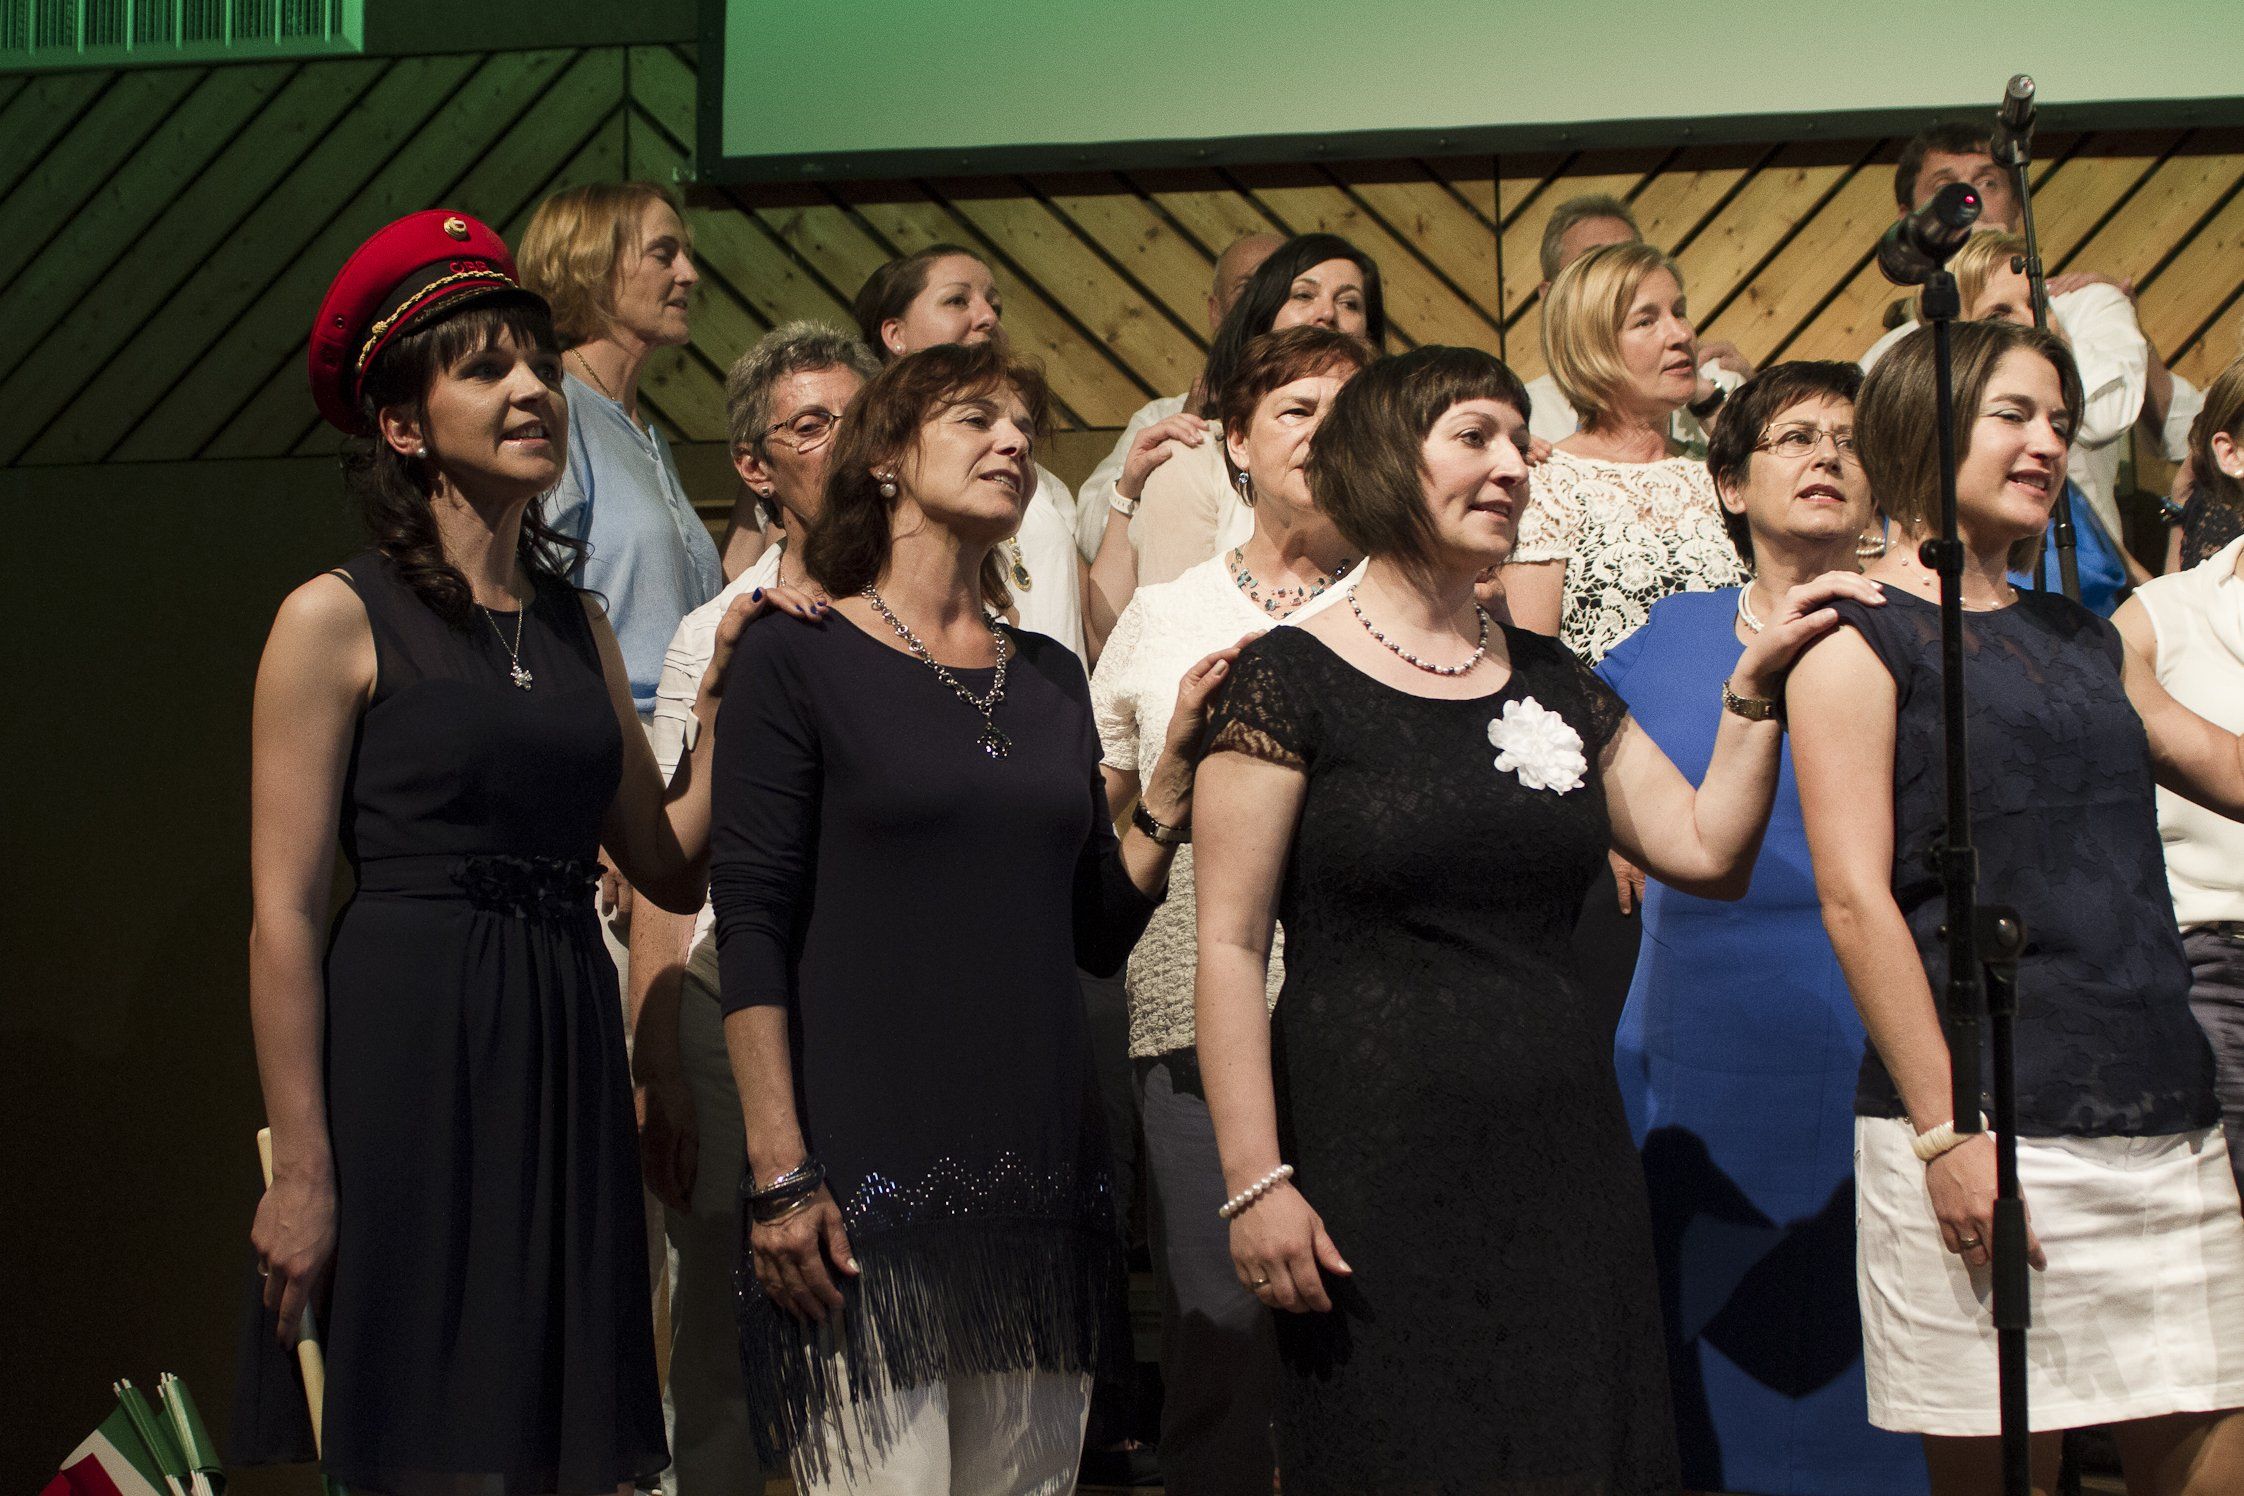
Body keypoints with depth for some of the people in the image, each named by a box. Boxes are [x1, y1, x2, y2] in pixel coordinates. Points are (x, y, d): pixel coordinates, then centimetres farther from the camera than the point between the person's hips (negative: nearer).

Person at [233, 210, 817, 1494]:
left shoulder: (579, 624, 15)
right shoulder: (339, 619, -3)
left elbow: (672, 867, 14)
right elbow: (285, 915, -8)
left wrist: (727, 702, 3)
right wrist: (300, 1169, -14)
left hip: (565, 1061, 6)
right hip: (401, 1055, -6)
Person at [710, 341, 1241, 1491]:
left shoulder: (1048, 677, 16)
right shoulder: (800, 661, -1)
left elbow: (1098, 932, 15)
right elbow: (753, 930, -7)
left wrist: (1178, 762, 4)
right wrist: (779, 1174, -14)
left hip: (1040, 1169, 5)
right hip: (865, 1178, -5)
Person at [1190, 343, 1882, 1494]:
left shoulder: (1553, 683, 14)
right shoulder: (1294, 681, -4)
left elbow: (1707, 850, 14)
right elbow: (1230, 946, -8)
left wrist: (1756, 685, 4)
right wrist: (1254, 1179, -15)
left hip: (1560, 1157, 5)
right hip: (1374, 1169, -5)